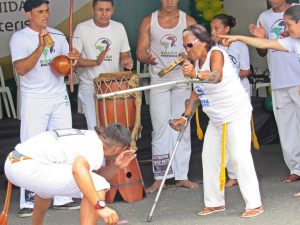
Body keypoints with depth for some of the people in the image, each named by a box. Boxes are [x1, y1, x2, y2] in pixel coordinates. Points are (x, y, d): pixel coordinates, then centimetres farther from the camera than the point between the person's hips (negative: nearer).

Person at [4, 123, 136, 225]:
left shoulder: (88, 136, 21)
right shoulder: (95, 147, -7)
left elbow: (98, 175, 25)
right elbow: (78, 169, -28)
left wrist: (117, 166, 8)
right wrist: (101, 206, -29)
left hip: (13, 163, 10)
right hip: (28, 169, -10)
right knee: (97, 186, -11)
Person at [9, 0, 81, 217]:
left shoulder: (57, 35, 11)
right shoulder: (20, 38, -4)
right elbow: (21, 68, -17)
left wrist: (72, 59, -8)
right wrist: (41, 47, -26)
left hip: (60, 99, 5)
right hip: (34, 101, -5)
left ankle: (62, 198, 13)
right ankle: (28, 202, -2)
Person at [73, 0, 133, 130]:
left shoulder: (119, 28, 4)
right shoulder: (82, 28, -7)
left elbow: (124, 54, 13)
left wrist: (126, 61, -11)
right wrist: (95, 62, -24)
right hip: (90, 87, -3)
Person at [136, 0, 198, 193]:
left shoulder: (188, 21, 3)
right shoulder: (149, 22, 4)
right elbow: (141, 51, 2)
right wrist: (148, 58, -21)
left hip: (182, 80, 0)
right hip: (158, 80, 0)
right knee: (160, 128, -2)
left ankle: (182, 176, 7)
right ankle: (159, 177, 1)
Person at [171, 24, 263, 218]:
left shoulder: (216, 53, -17)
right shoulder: (197, 63, 9)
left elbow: (217, 76, -39)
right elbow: (196, 92, 17)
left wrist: (196, 74, -57)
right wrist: (185, 117, 12)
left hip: (236, 112, -9)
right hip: (216, 118, 9)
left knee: (239, 156, -13)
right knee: (209, 157, 9)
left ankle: (254, 204, -9)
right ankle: (215, 202, 19)